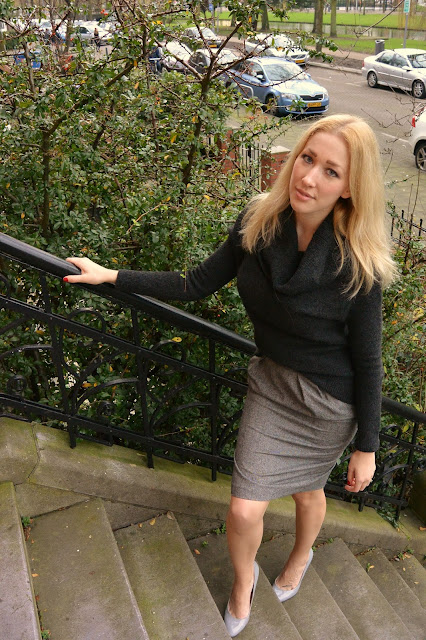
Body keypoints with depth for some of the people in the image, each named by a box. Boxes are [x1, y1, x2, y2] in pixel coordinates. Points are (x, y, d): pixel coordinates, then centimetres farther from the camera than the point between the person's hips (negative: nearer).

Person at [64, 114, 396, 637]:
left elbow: (367, 361, -15)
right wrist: (111, 276, -5)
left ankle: (301, 556, 60)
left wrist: (366, 446, -6)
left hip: (329, 399, -3)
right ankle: (243, 580, 40)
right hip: (270, 380, 3)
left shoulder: (357, 264, -25)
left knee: (306, 491, 23)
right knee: (244, 510, 3)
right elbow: (198, 285, -4)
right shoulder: (258, 222, -13)